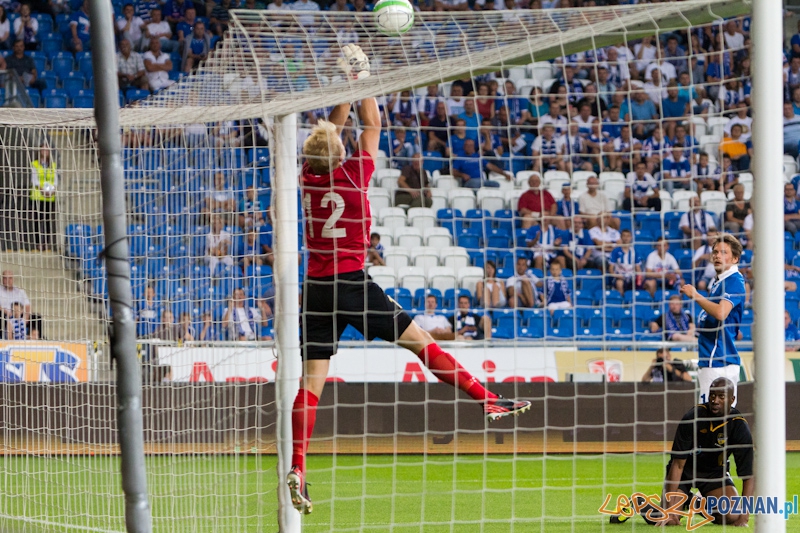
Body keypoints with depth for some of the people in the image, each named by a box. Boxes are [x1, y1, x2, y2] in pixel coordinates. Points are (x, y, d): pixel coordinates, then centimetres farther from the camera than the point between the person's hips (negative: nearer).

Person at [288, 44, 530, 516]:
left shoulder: (310, 177, 3)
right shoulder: (353, 175, -7)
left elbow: (332, 126, 19)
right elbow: (373, 124, 6)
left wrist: (347, 87, 23)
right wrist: (362, 80, 17)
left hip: (317, 287, 4)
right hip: (353, 283, -4)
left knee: (312, 380, 0)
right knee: (420, 340, 6)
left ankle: (297, 471, -9)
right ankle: (487, 400, 7)